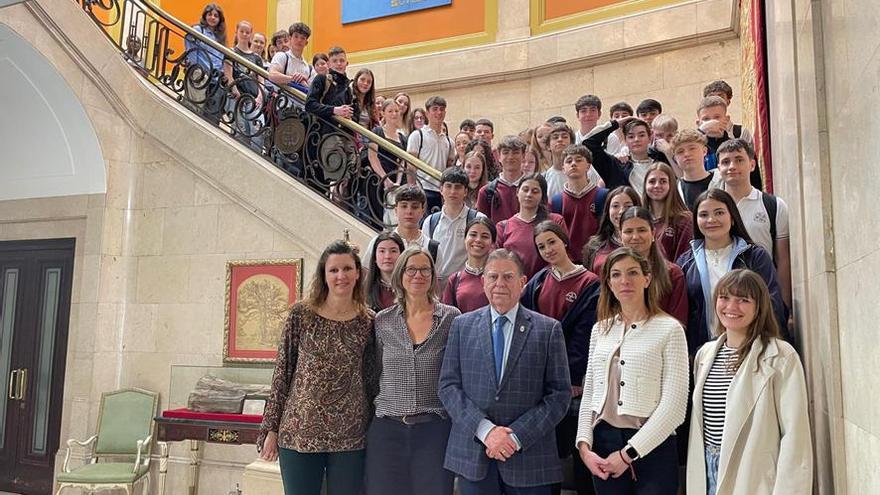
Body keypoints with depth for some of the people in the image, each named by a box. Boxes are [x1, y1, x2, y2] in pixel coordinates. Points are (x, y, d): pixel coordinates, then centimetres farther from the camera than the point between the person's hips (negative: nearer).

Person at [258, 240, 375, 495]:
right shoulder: (301, 314, -1)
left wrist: (374, 434, 7)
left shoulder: (368, 321, 3)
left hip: (350, 436, 1)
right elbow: (282, 371, 1)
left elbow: (371, 380, 7)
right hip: (299, 432, -1)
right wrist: (271, 429, 0)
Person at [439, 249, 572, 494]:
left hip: (529, 457, -1)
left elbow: (560, 394, -2)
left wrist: (516, 436, -10)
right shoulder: (462, 325, 6)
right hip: (472, 454, 1)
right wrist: (485, 429, -11)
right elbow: (448, 385, 1)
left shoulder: (549, 329, 1)